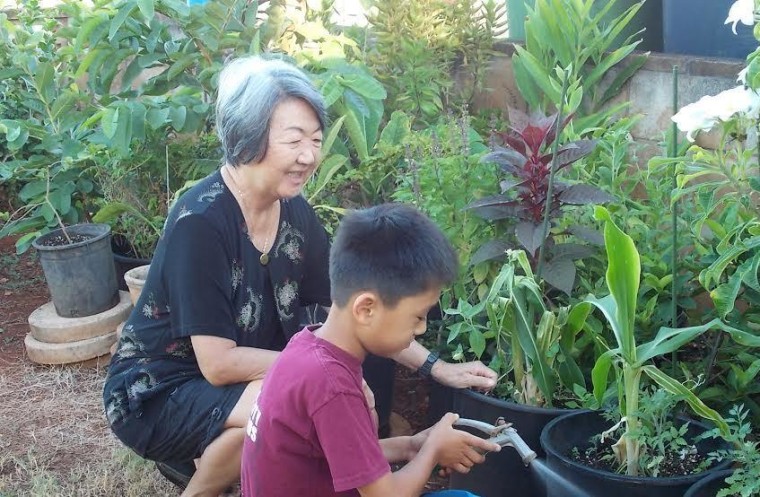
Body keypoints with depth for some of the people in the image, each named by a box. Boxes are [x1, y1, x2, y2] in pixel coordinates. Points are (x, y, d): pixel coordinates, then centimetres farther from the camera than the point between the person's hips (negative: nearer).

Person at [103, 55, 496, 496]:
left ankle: (204, 455, 10)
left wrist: (438, 368, -5)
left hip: (241, 384, 8)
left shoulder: (294, 212, -6)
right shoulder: (200, 222, -27)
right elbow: (218, 363, -26)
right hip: (157, 393, -8)